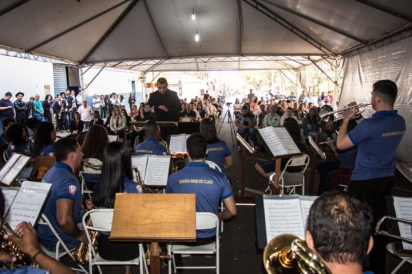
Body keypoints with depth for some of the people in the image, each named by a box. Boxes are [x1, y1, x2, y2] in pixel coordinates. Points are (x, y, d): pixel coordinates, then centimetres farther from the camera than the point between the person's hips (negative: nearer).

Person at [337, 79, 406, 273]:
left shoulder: (370, 124, -24)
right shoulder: (400, 122, 1)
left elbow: (340, 144, -16)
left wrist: (347, 119, -4)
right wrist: (359, 119, 14)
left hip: (364, 181, -7)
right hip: (388, 179, 7)